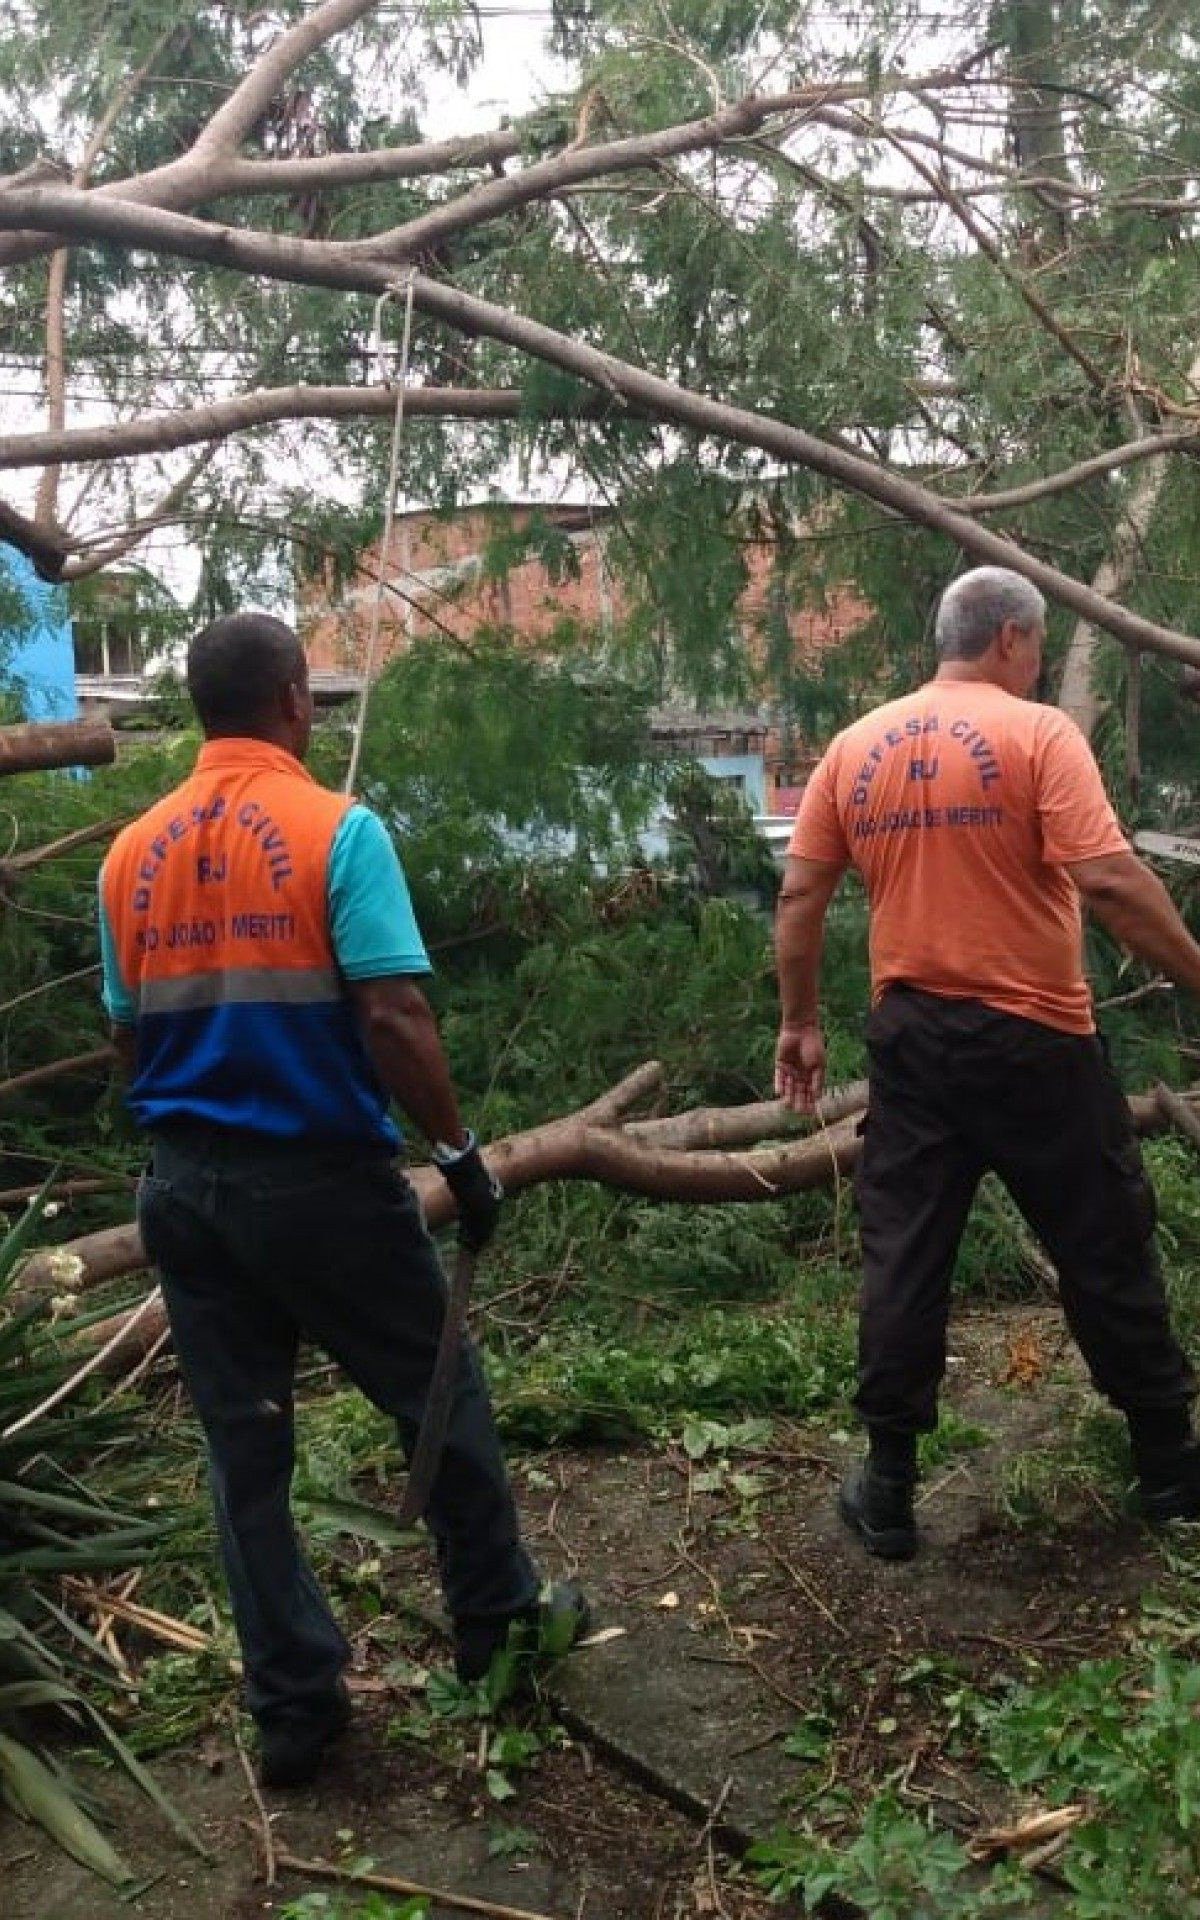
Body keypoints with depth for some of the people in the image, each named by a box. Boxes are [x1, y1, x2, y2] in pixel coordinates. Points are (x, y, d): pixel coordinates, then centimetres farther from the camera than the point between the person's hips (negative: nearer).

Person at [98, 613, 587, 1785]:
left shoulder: (132, 852, 5)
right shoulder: (337, 829, -12)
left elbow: (126, 1033, 11)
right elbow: (392, 1016, -19)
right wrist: (461, 1152, -9)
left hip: (184, 1185, 5)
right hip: (323, 1176, -5)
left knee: (242, 1442, 13)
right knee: (438, 1399, 16)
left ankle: (292, 1702, 24)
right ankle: (495, 1617, 33)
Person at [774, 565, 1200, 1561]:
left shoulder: (855, 746, 6)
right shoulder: (1038, 733, -9)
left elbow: (801, 897, 4)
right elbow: (1109, 880, -19)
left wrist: (800, 1023, 13)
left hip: (912, 1034, 4)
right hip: (1033, 1036, -4)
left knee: (903, 1258, 10)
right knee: (1104, 1250, 12)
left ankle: (889, 1488, 16)